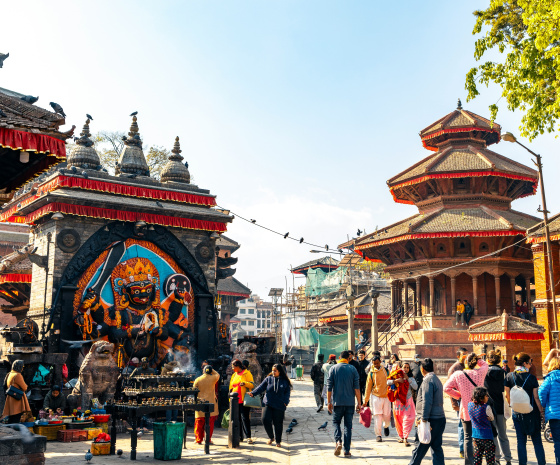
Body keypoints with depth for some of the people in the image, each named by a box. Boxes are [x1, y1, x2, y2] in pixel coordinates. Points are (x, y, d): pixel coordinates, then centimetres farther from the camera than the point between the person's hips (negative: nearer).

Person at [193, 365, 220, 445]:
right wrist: (211, 370, 19)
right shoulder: (213, 378, -3)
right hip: (211, 403, -1)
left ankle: (198, 439, 10)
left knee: (199, 423, 7)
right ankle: (208, 439, 4)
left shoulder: (197, 380, -1)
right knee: (210, 423, 4)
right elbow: (217, 375, 20)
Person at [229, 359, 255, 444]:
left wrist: (245, 383, -25)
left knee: (245, 418, -10)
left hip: (244, 400, -6)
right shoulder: (234, 375, 18)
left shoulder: (247, 373, -1)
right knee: (237, 418, 7)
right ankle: (240, 436, 14)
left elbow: (252, 385, -6)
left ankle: (248, 437, -8)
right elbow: (231, 387, 24)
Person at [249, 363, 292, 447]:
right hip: (267, 404, 1)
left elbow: (287, 393, 8)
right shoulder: (268, 379, 7)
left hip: (279, 406, -1)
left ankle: (278, 441, 21)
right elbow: (261, 387, -1)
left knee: (278, 423, 2)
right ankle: (271, 437, 10)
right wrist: (253, 393, -16)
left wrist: (285, 402, -8)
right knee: (265, 420, -14)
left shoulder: (285, 381, 6)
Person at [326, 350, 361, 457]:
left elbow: (329, 387, -1)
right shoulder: (352, 369, 1)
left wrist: (329, 402, 5)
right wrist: (359, 403, 3)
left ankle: (338, 441, -10)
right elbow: (356, 387, -1)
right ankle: (347, 450, 5)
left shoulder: (333, 369, 1)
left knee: (336, 422, 14)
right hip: (350, 402, 1)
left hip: (337, 401, -1)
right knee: (348, 425, 7)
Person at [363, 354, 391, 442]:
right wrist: (366, 400, 4)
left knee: (387, 416, 4)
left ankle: (386, 426, 37)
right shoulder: (371, 373, 0)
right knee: (377, 416, -6)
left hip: (386, 396, 1)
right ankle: (378, 435, 3)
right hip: (376, 397, -1)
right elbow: (368, 387, 4)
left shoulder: (386, 370, 4)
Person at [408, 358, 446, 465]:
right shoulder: (437, 380, 16)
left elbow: (427, 401, -20)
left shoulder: (428, 380, -13)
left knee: (419, 447, 2)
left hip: (431, 419, -9)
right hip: (440, 418, 9)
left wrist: (424, 419, -19)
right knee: (437, 447, 10)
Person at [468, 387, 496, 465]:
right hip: (486, 435, -6)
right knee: (490, 457, 4)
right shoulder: (486, 407, -18)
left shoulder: (470, 405, -2)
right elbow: (492, 418, -2)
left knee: (477, 457, 12)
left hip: (475, 436, 6)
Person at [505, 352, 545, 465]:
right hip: (532, 413, -2)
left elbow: (507, 395, 3)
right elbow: (536, 397, -9)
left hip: (517, 413, 2)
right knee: (537, 440, 10)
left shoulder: (509, 376, -3)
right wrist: (541, 410, 1)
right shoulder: (531, 377, -11)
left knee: (521, 441, 8)